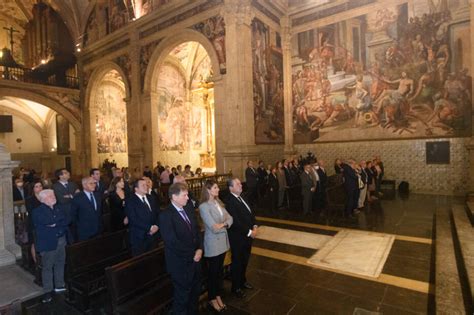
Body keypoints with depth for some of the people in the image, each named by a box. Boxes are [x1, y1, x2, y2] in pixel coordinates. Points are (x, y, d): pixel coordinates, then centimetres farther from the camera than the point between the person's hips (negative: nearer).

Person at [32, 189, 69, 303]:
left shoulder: (58, 208, 9)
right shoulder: (38, 211, -8)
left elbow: (66, 221, -1)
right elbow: (49, 221, -22)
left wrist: (55, 224, -13)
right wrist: (60, 223, -11)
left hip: (61, 241, 5)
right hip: (48, 243, -5)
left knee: (60, 264, 14)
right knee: (47, 267, 4)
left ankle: (59, 285, 29)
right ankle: (47, 291, 16)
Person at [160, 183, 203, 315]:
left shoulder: (189, 211, 6)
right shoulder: (166, 215, -19)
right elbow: (172, 242, -23)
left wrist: (199, 249, -5)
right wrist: (192, 255, -16)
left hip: (195, 260, 7)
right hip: (181, 263, -7)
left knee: (195, 292, 21)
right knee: (182, 296, 12)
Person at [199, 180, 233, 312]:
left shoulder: (218, 203, 4)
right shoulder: (204, 206, -19)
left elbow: (230, 218, 1)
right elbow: (214, 228, -24)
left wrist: (223, 224, -18)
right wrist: (225, 224, -9)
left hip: (223, 241, 6)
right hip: (213, 244, -6)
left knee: (220, 270, 19)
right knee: (213, 272, 11)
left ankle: (218, 296, 37)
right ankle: (212, 299, 32)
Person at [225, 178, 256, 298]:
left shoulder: (241, 197, 5)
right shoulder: (230, 201, -22)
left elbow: (250, 213, 10)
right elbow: (236, 222, -25)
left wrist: (255, 226, -3)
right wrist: (249, 232, -19)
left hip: (248, 235, 8)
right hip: (238, 237, -8)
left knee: (245, 260, 23)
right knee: (237, 262, 10)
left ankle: (242, 281, 44)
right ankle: (236, 287, 28)